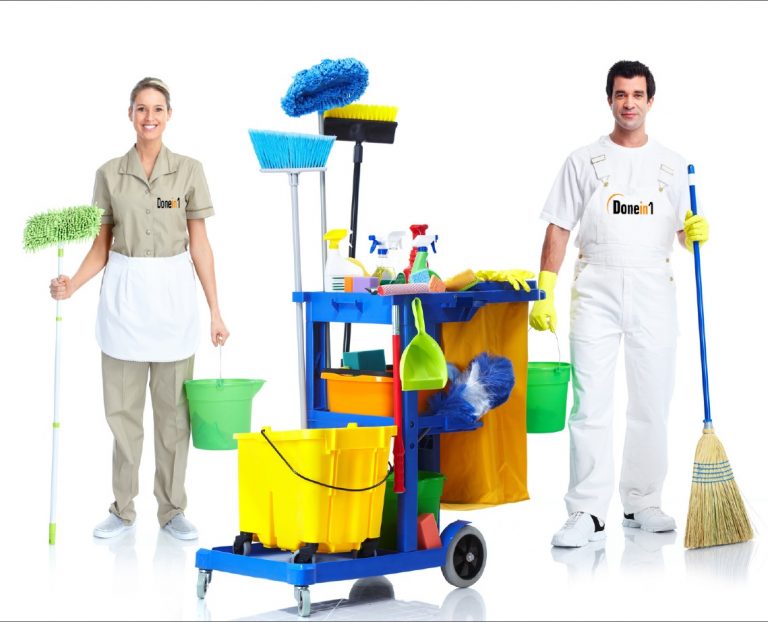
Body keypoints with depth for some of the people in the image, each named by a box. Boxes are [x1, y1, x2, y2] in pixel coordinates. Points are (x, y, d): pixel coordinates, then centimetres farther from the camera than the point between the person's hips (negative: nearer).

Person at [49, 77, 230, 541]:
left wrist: (216, 311, -1)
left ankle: (173, 508, 15)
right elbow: (104, 242, 8)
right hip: (123, 293, 1)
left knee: (173, 407, 4)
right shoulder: (110, 173, 4)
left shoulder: (189, 171, 0)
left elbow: (200, 244, 1)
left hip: (173, 294, -1)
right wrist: (72, 284, -8)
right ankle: (123, 508, 16)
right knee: (122, 405, 5)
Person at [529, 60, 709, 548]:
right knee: (591, 404, -7)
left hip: (654, 290, 2)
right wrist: (544, 293, -4)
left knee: (652, 403, 5)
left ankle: (642, 503, 18)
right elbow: (559, 230, 4)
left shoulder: (672, 165, 12)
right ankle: (587, 513, -6)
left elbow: (684, 235, 13)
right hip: (596, 288, -2)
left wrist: (696, 233, -11)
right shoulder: (584, 161, 7)